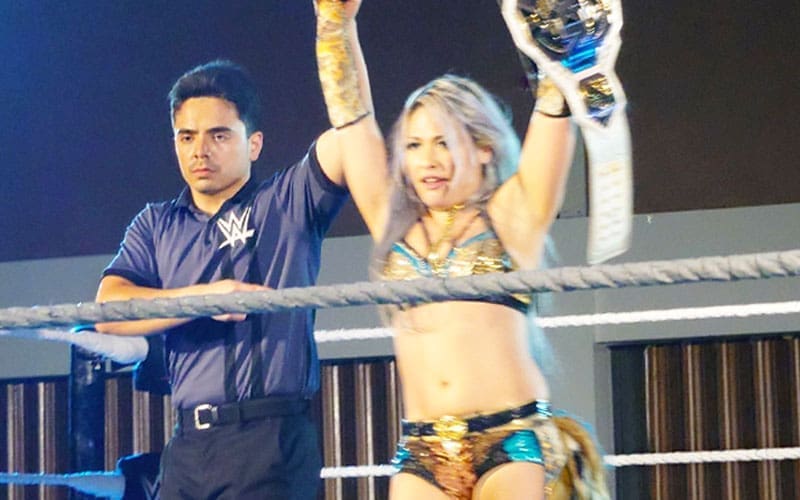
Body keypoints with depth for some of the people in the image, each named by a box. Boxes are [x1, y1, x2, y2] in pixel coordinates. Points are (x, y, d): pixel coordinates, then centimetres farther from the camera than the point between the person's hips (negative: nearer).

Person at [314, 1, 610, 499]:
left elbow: (554, 109, 1)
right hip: (421, 451, 3)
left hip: (514, 442, -3)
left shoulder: (512, 216, 8)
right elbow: (350, 113, 15)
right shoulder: (394, 225, 15)